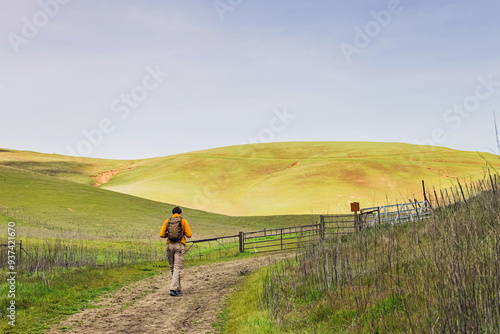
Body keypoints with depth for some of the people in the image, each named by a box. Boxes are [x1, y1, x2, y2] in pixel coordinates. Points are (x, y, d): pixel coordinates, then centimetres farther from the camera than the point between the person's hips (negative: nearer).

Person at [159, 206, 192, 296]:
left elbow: (161, 235, 4)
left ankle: (178, 289, 22)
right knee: (177, 268, -5)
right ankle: (173, 289, -19)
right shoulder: (184, 221, 3)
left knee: (172, 268, 15)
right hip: (180, 246, -3)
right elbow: (189, 235, -3)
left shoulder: (167, 221, 8)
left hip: (169, 245, 3)